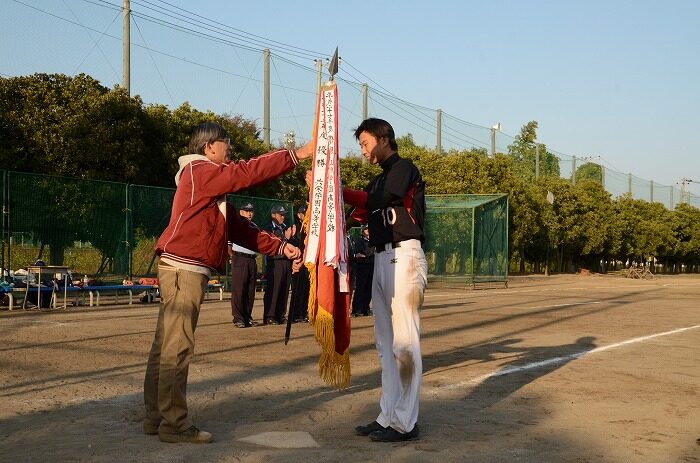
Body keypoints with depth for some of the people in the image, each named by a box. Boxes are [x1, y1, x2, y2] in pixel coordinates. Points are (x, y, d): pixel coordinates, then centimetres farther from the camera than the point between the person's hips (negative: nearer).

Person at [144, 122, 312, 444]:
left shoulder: (210, 183, 25)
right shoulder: (200, 171, -5)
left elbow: (238, 227, 21)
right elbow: (247, 173, -17)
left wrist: (280, 247, 12)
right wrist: (297, 154, -15)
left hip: (183, 270, 11)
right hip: (184, 269, -10)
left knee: (166, 346, 10)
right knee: (177, 347, -10)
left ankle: (156, 417, 15)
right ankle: (174, 424, -8)